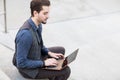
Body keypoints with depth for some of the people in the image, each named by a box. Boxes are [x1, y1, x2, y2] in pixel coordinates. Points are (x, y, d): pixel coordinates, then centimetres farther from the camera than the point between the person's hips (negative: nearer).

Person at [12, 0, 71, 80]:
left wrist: (49, 53, -3)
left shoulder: (38, 24, -6)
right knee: (66, 70, -12)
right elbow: (21, 63, -28)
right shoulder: (25, 34, -34)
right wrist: (44, 63, -22)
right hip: (28, 68, -9)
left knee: (61, 50, 16)